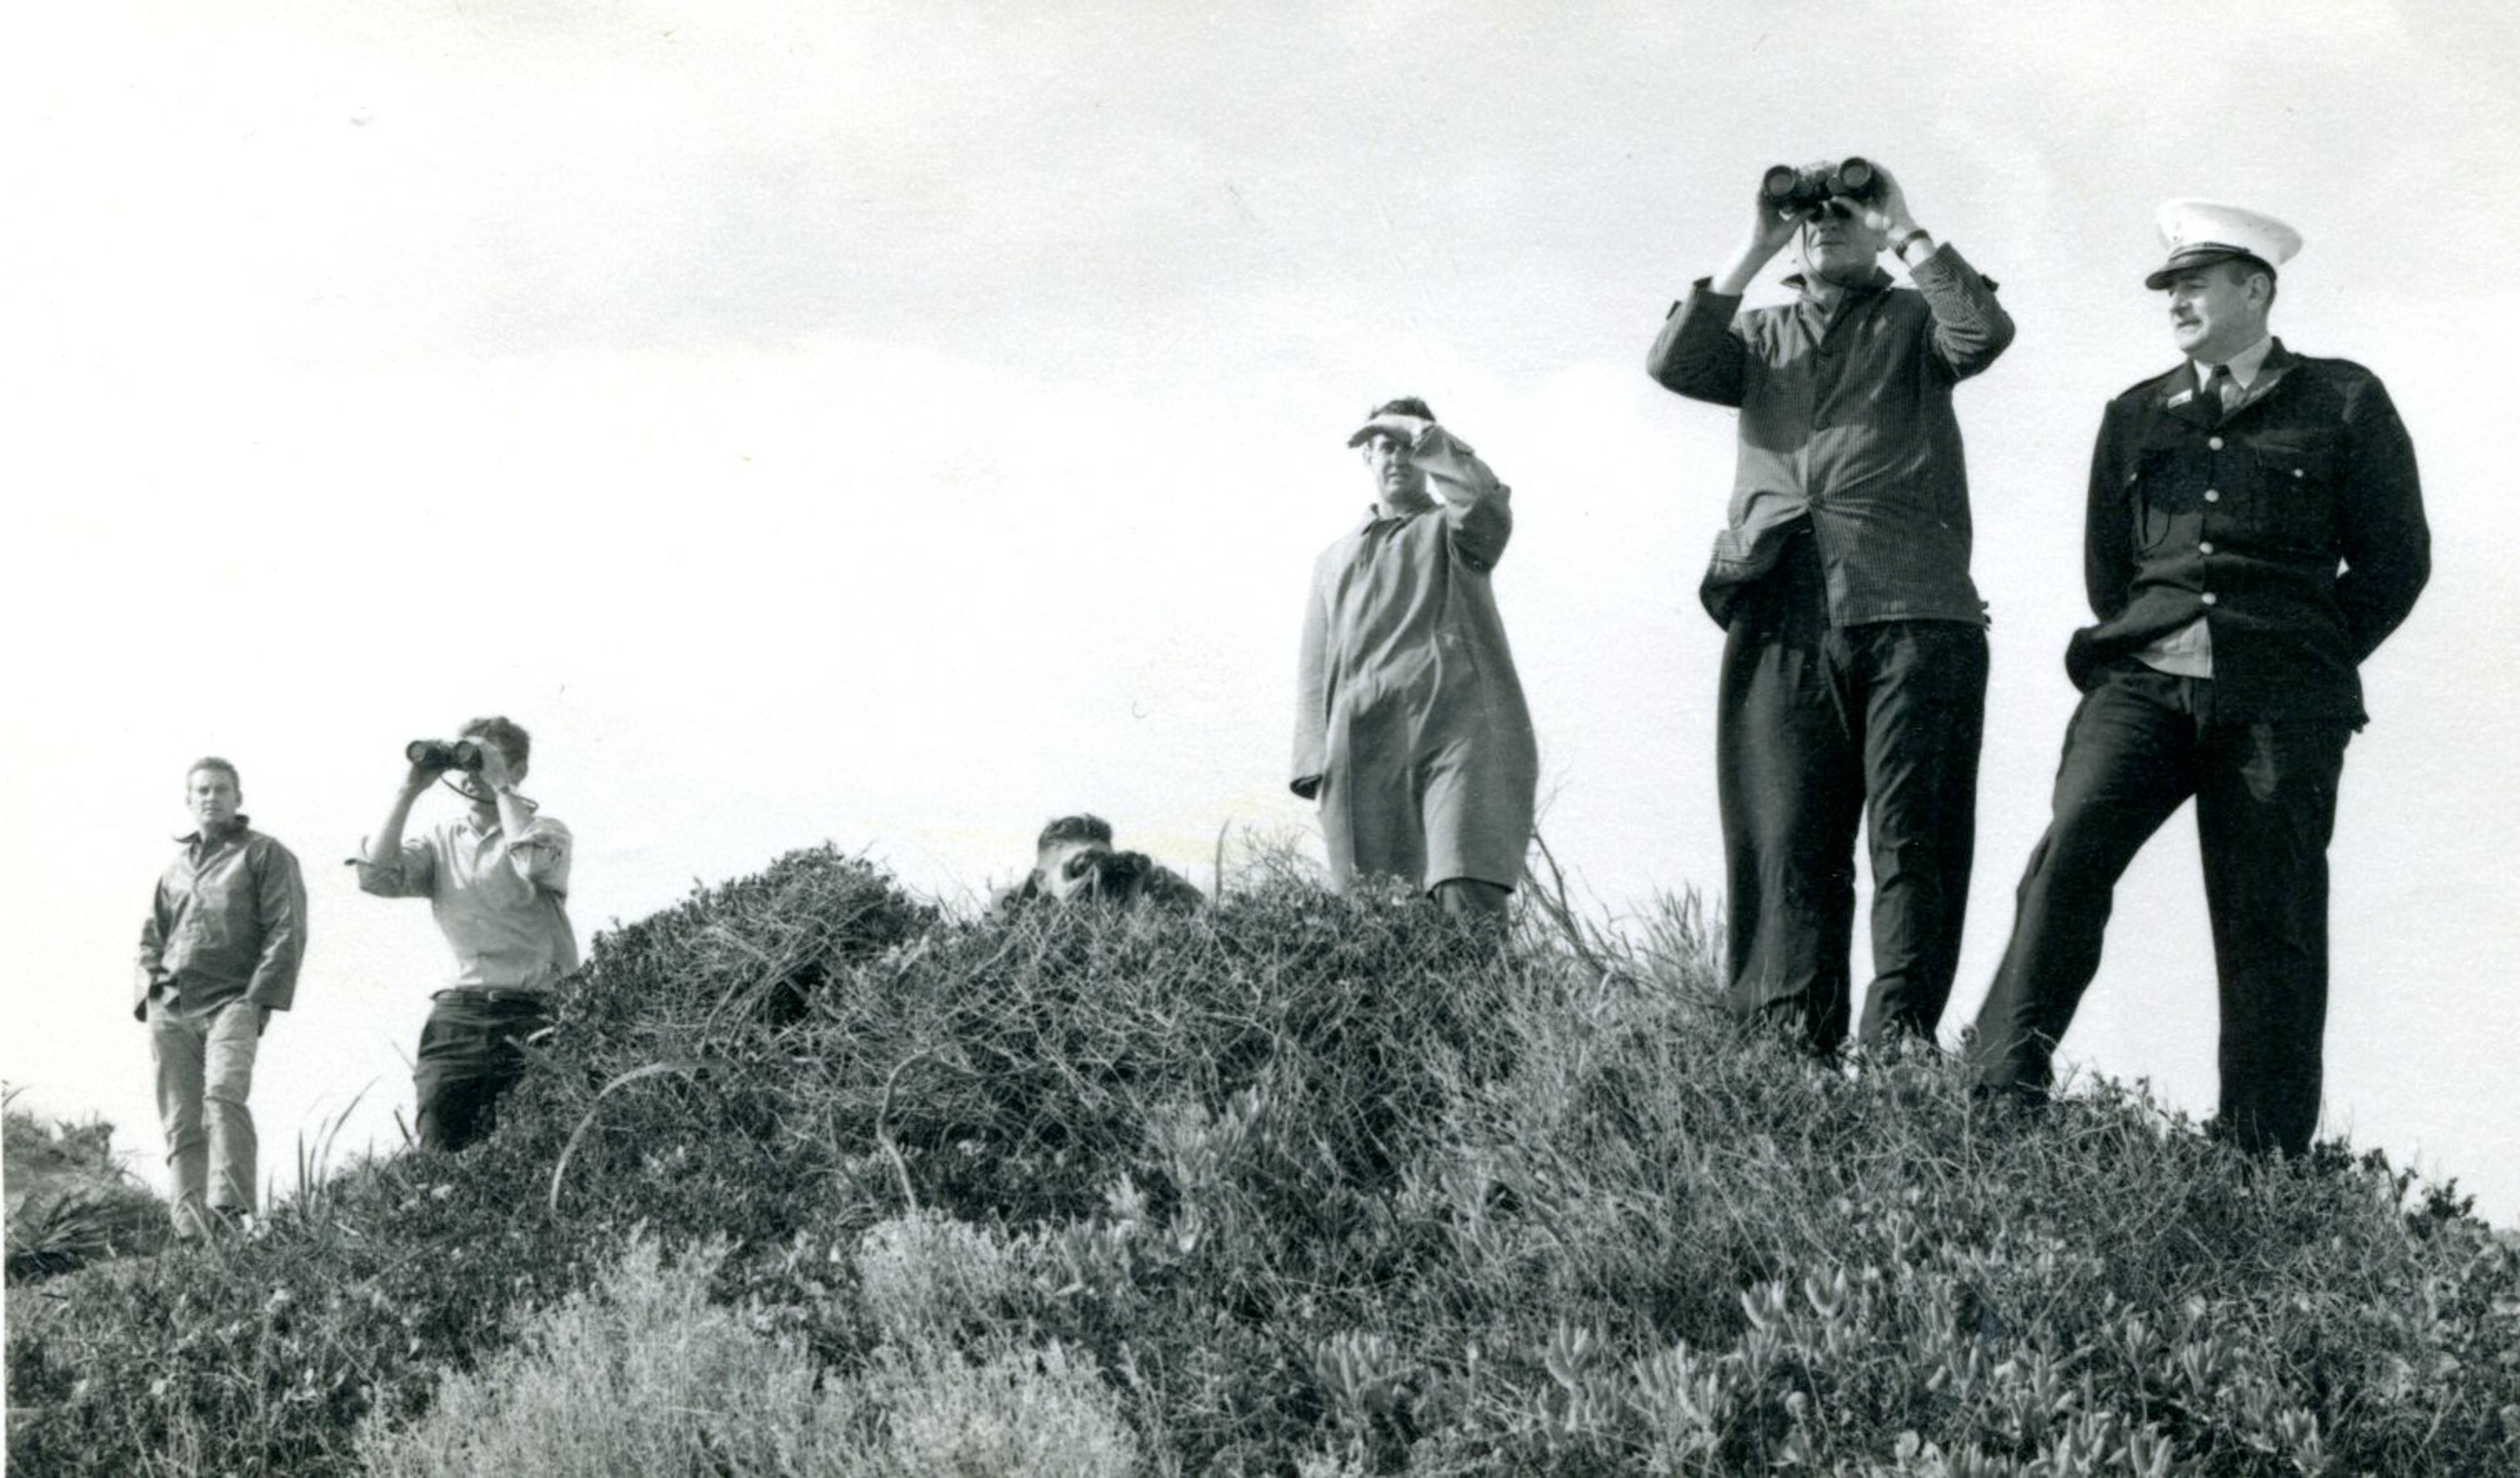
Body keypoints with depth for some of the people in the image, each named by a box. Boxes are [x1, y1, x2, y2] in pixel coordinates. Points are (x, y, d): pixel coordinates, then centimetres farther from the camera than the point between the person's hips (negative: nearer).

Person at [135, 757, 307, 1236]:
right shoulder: (175, 869, 23)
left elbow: (287, 932, -2)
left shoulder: (264, 854, 7)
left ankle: (232, 1212, -33)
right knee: (180, 1124, 0)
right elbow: (151, 938, 28)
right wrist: (148, 989, 10)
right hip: (170, 1011, 6)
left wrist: (259, 998, -12)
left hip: (231, 1002, -6)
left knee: (224, 1093, -27)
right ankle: (191, 1229, 0)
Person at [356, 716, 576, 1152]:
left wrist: (501, 786, -11)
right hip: (457, 1013, 3)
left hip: (529, 1013, -3)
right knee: (439, 1153, -7)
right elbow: (376, 877, 2)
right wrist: (409, 792, 2)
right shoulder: (442, 839, 17)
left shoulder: (547, 833, 6)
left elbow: (534, 863, -19)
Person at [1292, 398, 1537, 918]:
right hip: (1363, 749, 3)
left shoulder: (1453, 528, 22)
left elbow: (1484, 496, -5)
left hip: (1459, 729, -3)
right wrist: (1317, 763, 8)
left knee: (1468, 901, -21)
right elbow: (1315, 671, 22)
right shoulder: (1334, 561, 32)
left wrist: (1422, 436, -17)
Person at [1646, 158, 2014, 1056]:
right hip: (1781, 621, 3)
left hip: (1910, 615, -2)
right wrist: (1754, 249, 6)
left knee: (1913, 842, -7)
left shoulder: (1913, 322, 17)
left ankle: (1898, 1047, -10)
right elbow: (1674, 365, 5)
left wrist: (1903, 232, 0)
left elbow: (1985, 331, -6)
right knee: (1785, 848, -3)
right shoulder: (1761, 334, 25)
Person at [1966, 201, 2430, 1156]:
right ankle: (2004, 1088, -23)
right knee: (2069, 852, -20)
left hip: (2279, 706, -2)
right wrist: (2135, 647, 10)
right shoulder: (2136, 416, 19)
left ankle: (2262, 1156, 0)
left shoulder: (2345, 404, 9)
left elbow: (2394, 560, 9)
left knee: (2269, 923, -3)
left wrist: (2305, 663, 6)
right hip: (2143, 680, 2)